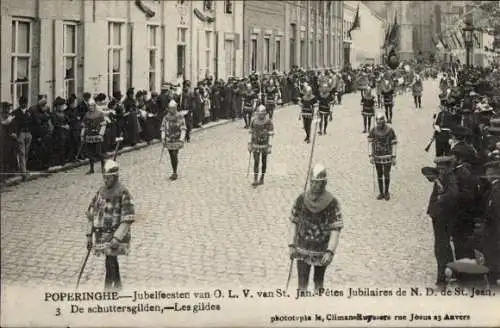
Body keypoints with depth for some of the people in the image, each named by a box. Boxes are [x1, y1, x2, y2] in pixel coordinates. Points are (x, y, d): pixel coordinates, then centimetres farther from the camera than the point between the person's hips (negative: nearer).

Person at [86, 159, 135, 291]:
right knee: (112, 261, 19)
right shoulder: (101, 191, 7)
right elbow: (91, 213, 13)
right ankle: (117, 285, 35)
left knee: (110, 263, -12)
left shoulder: (123, 193, -14)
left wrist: (116, 239, -23)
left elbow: (128, 219, -18)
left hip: (115, 234, -7)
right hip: (101, 234, 7)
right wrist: (89, 235, 9)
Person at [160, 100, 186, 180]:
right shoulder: (166, 117, 4)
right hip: (169, 140, 4)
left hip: (177, 139, -4)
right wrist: (163, 139, -1)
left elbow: (183, 128, -8)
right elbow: (163, 129, 7)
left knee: (175, 155, -12)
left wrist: (181, 139, -16)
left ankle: (175, 173, -6)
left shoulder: (180, 116, -6)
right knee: (171, 156, 8)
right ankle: (174, 173, 18)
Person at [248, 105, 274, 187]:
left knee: (264, 162, 10)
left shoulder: (268, 122, -11)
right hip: (256, 145, 2)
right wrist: (250, 144, 10)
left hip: (265, 145, -2)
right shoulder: (254, 121, -2)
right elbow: (251, 133, 9)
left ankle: (262, 179, 24)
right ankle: (255, 180, -7)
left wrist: (269, 146, -13)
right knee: (256, 162, -5)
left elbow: (271, 134, -10)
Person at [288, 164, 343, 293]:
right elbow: (294, 222, 3)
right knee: (302, 284, -4)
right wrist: (291, 245, -2)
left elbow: (336, 229, -14)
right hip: (303, 249, 1)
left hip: (322, 250, -1)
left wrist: (330, 252, -22)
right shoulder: (301, 199, -6)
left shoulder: (332, 203, -13)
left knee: (319, 282, 15)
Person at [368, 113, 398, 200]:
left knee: (386, 175, 4)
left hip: (387, 156, -2)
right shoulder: (373, 130, -10)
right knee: (379, 175, 10)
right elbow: (370, 143, -4)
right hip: (377, 156, 2)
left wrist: (394, 157, -10)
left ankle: (386, 192, 24)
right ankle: (381, 193, 24)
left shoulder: (390, 130, -15)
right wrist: (370, 156, -11)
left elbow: (394, 144, -9)